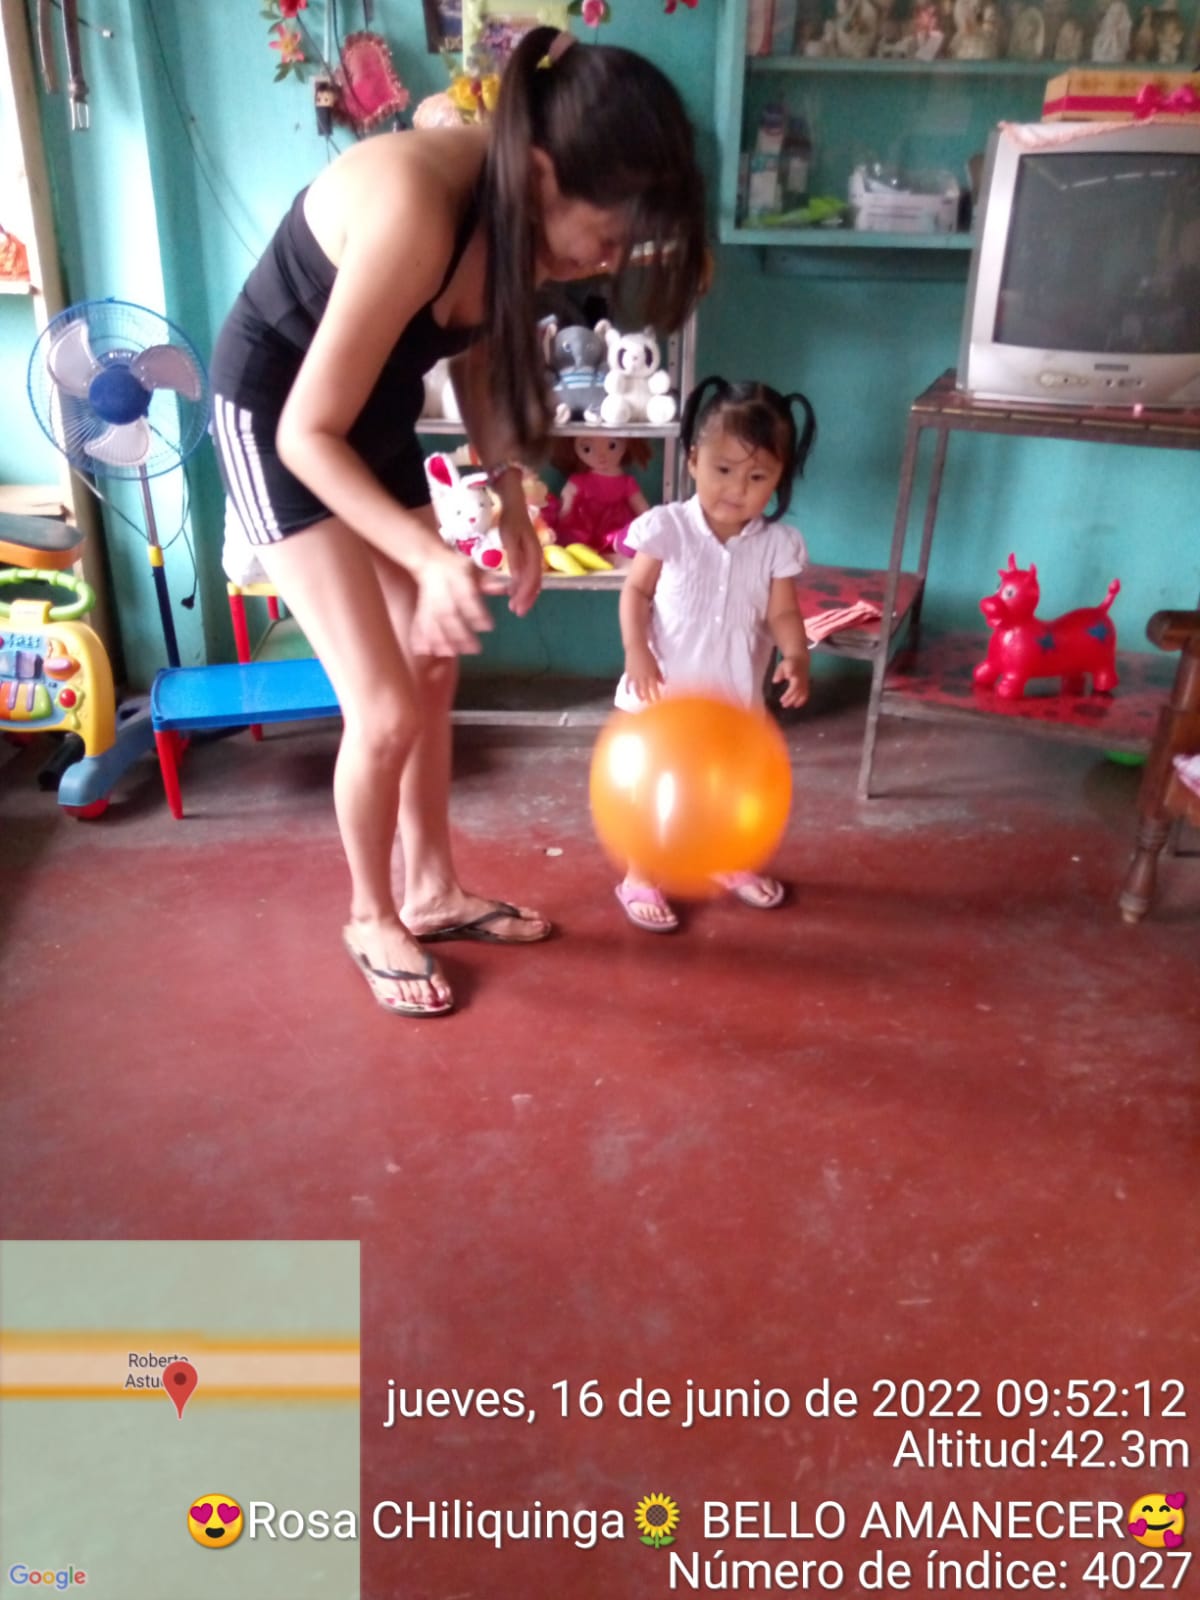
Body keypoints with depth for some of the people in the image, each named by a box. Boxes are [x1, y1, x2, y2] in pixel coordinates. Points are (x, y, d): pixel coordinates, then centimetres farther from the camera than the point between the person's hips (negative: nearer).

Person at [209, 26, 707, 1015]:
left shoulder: (514, 206, -11)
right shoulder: (413, 215, -34)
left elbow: (479, 357, 7)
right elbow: (308, 432, -29)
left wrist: (512, 508, 2)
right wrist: (432, 559, -39)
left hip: (376, 416, 8)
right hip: (277, 419, -8)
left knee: (434, 668, 12)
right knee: (386, 710, -10)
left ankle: (432, 892, 29)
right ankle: (371, 918, 16)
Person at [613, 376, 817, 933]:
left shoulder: (777, 543, -9)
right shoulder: (667, 527, -16)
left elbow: (783, 612, -8)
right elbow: (636, 592, -9)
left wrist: (796, 657, -26)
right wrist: (636, 651, -22)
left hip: (736, 694, 3)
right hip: (665, 690, -3)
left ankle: (731, 863, 43)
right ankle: (638, 878, 23)